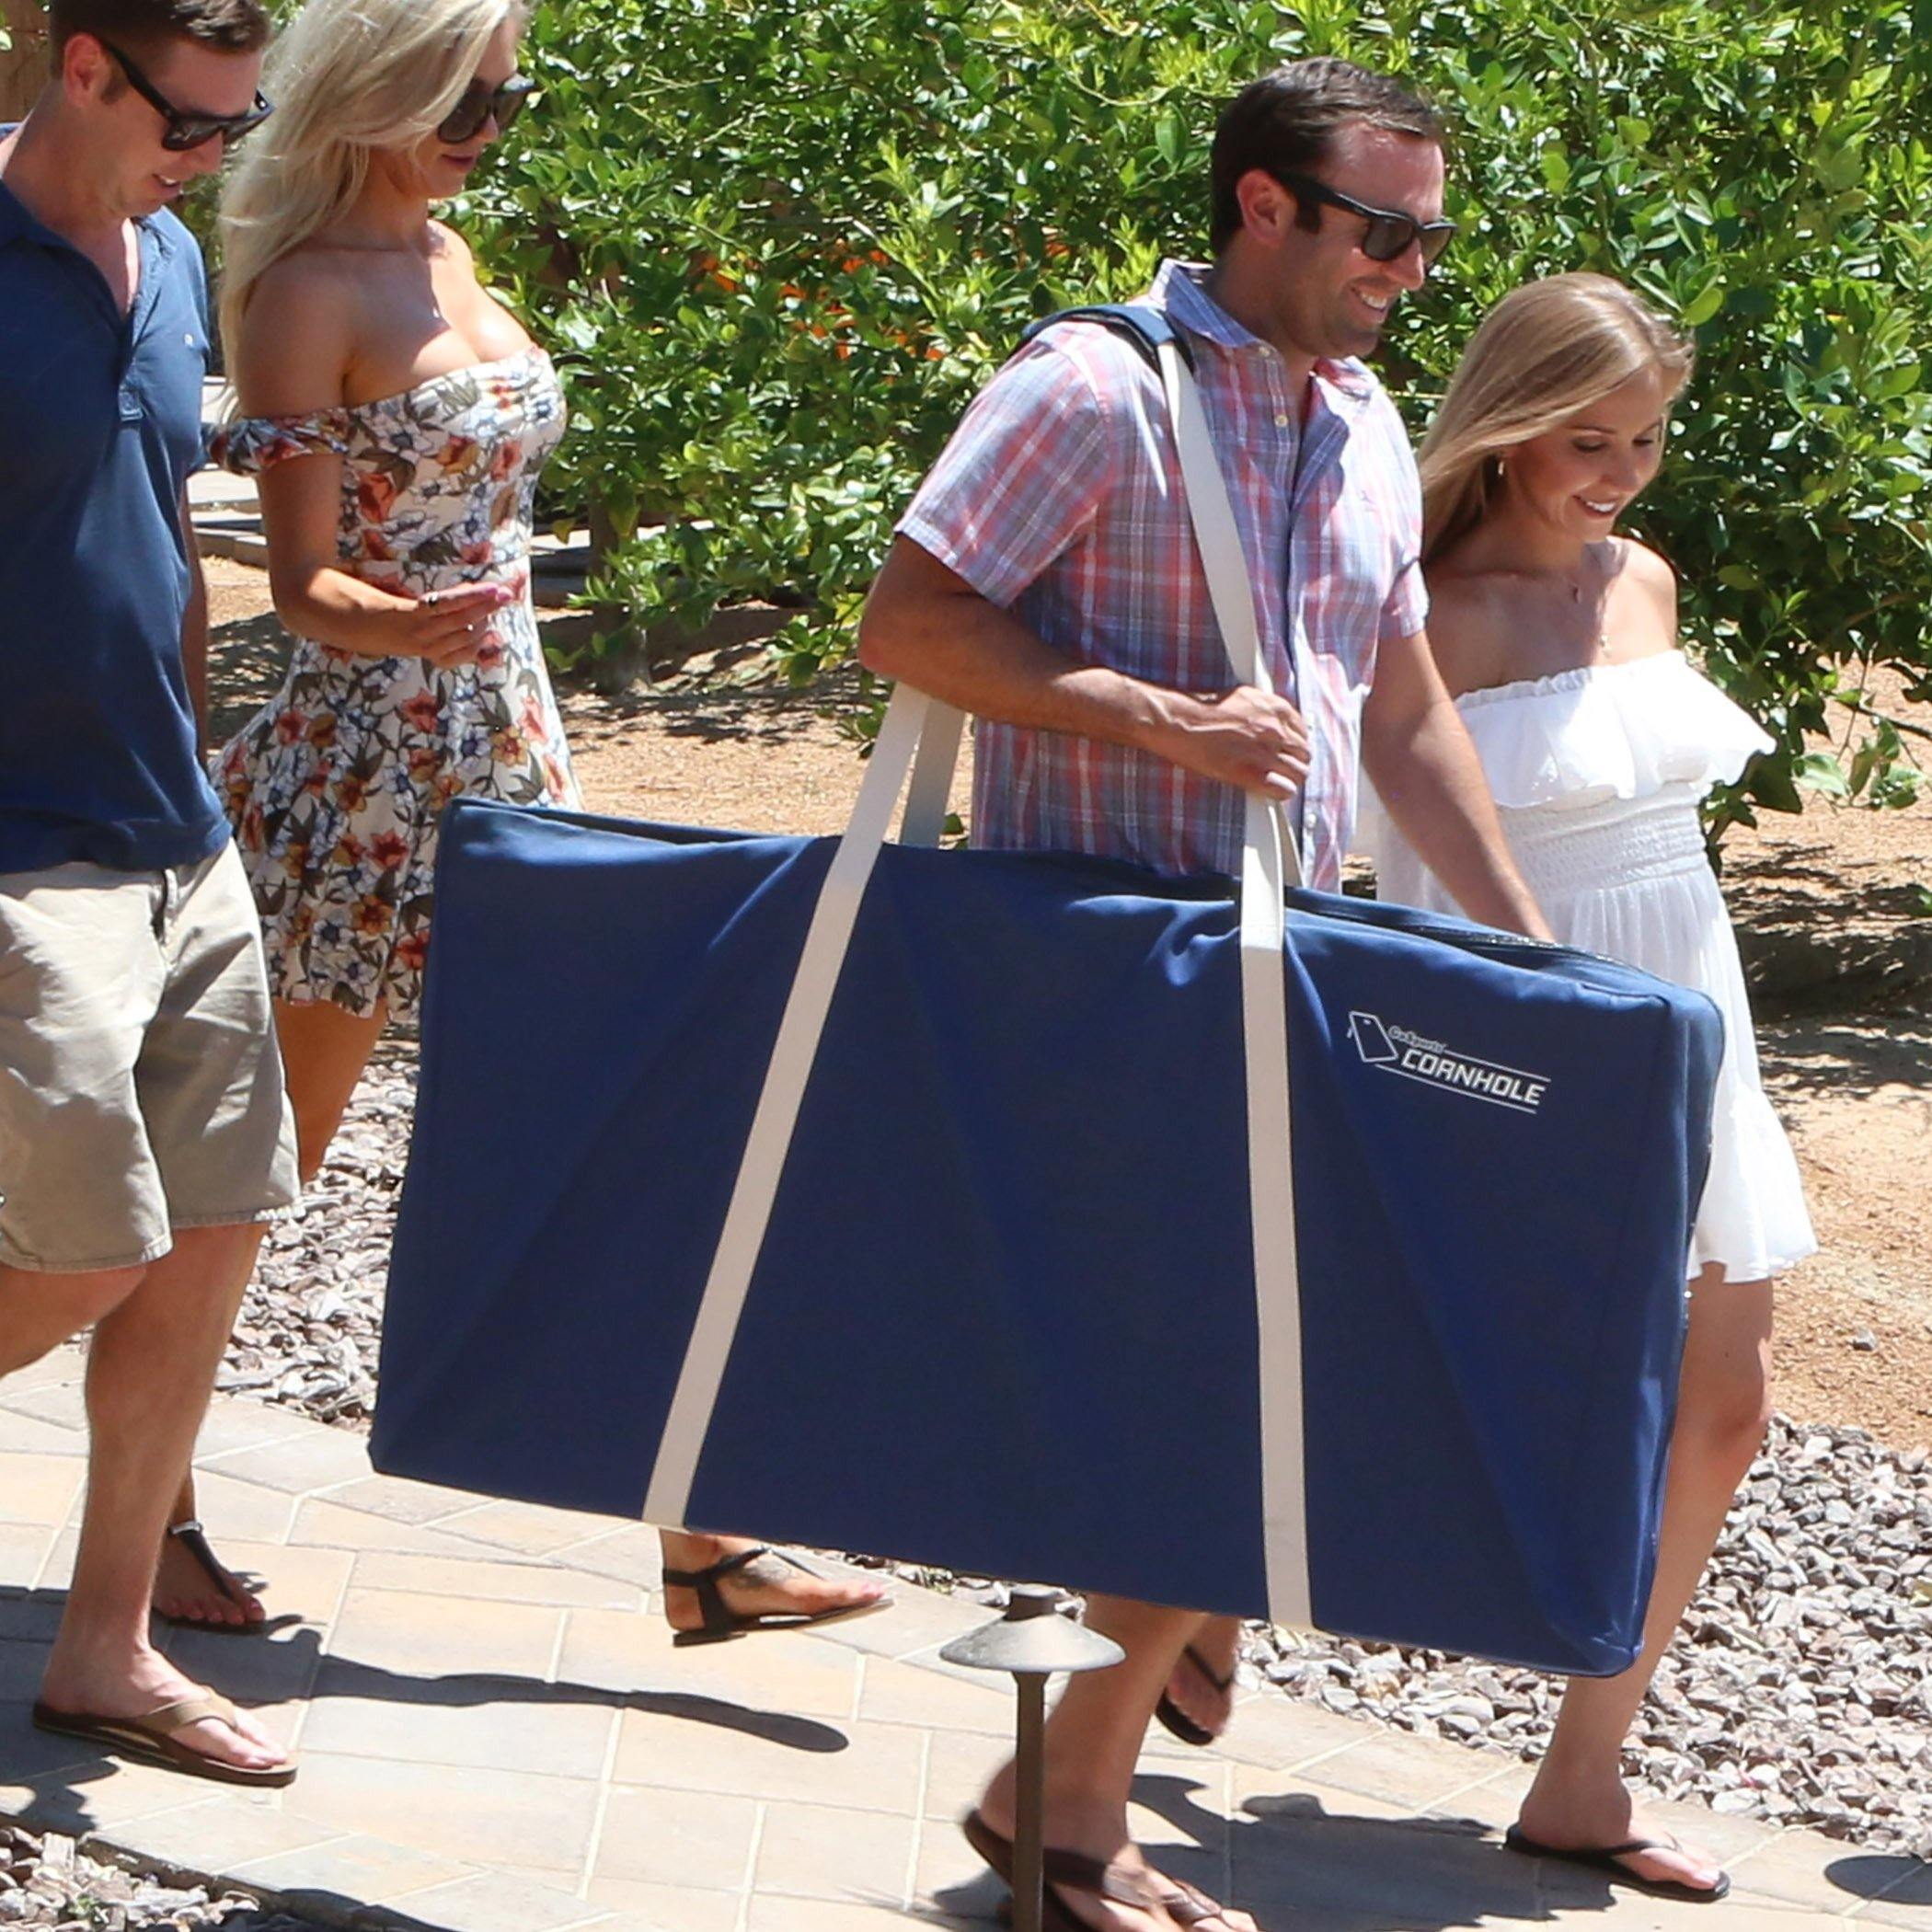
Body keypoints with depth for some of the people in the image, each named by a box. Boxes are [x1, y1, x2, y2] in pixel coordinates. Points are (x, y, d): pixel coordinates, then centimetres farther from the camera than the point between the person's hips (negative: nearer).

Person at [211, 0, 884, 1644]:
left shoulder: (450, 260, 11)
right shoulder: (308, 292, -12)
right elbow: (303, 578, -16)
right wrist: (405, 625, -36)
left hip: (505, 754, 8)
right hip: (366, 778, -8)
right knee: (266, 1161, 2)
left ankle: (689, 1538, 7)